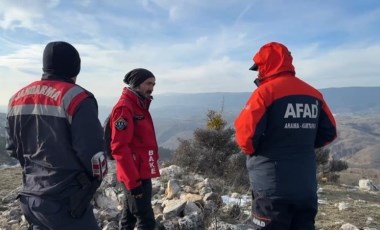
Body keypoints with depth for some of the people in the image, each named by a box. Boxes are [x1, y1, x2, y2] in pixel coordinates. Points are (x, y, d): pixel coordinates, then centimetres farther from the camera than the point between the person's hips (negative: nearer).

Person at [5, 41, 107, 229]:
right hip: (66, 202, -7)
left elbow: (13, 149, 14)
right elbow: (93, 154, -20)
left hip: (29, 198, 7)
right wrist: (97, 178, 1)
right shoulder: (76, 98, -18)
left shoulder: (17, 99, 6)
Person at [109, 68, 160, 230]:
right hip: (136, 176, -9)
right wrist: (133, 180, -23)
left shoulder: (140, 106, 14)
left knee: (129, 217, 19)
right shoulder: (124, 108, -15)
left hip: (141, 172, 9)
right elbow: (119, 148, -22)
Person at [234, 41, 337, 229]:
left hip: (272, 187, -6)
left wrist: (252, 150, 0)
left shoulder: (266, 91, -13)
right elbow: (329, 132, 11)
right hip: (306, 186, 6)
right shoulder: (313, 94, 7)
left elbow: (246, 133, -20)